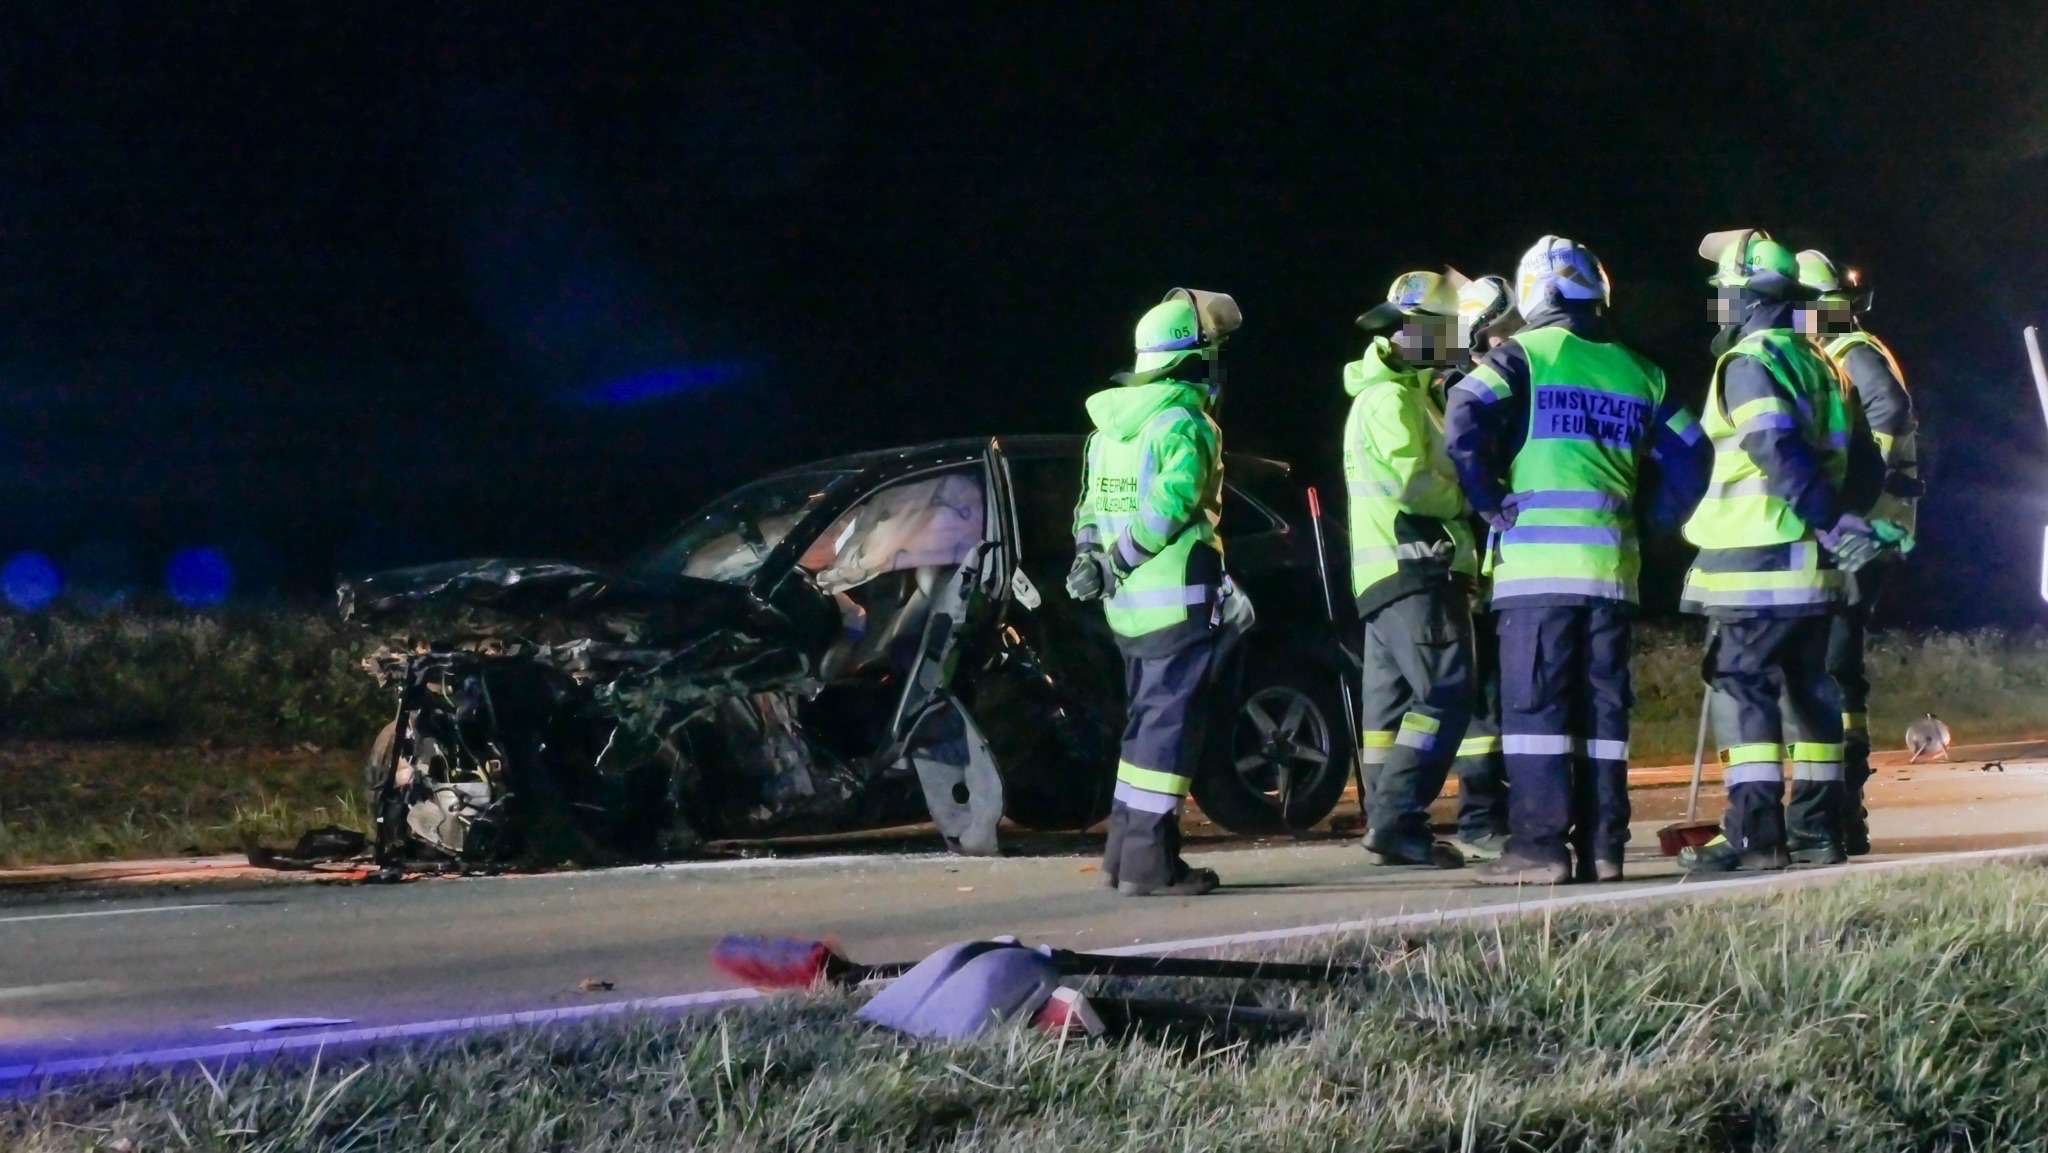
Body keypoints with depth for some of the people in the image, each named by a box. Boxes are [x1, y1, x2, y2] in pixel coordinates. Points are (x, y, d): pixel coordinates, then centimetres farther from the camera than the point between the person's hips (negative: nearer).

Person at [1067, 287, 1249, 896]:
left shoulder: (1111, 425, 15)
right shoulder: (1187, 424, -13)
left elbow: (1091, 508, 14)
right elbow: (1173, 508, -22)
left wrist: (1096, 560, 8)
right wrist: (1117, 562, -14)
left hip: (1127, 605, 8)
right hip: (1180, 600, -8)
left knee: (1145, 720, 16)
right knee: (1171, 725, -5)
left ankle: (1126, 851, 20)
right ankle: (1149, 862, -7)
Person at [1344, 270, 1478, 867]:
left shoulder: (1405, 392, 24)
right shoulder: (1391, 397, -10)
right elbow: (1412, 481, -19)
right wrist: (1466, 498, -6)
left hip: (1389, 575, 11)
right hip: (1413, 570, -11)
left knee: (1392, 701, 9)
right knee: (1445, 695, -16)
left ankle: (1389, 827, 10)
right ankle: (1397, 821, -21)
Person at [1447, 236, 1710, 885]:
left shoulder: (1524, 355, 0)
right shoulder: (1636, 371, 16)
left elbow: (1466, 417, -15)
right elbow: (1689, 455, 15)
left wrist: (1490, 502, -7)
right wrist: (1648, 521, 18)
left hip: (1538, 560, -5)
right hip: (1613, 562, 5)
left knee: (1534, 702, -5)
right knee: (1603, 704, 8)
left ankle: (1540, 844, -10)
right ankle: (1602, 847, 8)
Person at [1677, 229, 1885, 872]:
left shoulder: (1748, 363, -11)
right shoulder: (1814, 362, 17)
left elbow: (1781, 454, -22)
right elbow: (1850, 451, 18)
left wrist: (1833, 524, -22)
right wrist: (1841, 521, 17)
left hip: (1757, 562, -9)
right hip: (1812, 562, 9)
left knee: (1742, 687, -8)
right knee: (1808, 687, 12)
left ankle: (1754, 835, -13)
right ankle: (1816, 830, 14)